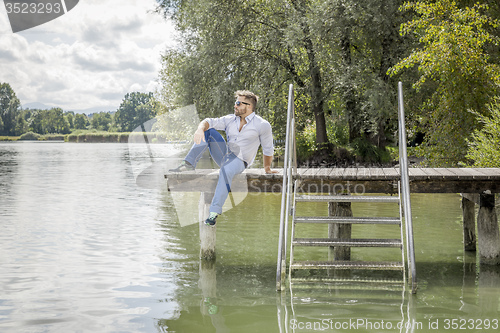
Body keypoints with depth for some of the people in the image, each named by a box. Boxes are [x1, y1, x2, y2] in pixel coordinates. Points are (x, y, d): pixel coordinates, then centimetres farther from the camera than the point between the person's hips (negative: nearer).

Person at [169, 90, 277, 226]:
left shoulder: (262, 125, -5)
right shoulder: (230, 119, 7)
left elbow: (268, 149, 6)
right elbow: (210, 122, -7)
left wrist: (267, 168, 13)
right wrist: (200, 128, -29)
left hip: (239, 161, -6)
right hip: (224, 155, 6)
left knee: (226, 170, -40)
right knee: (208, 131, -10)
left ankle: (214, 212, -43)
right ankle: (189, 164, -17)